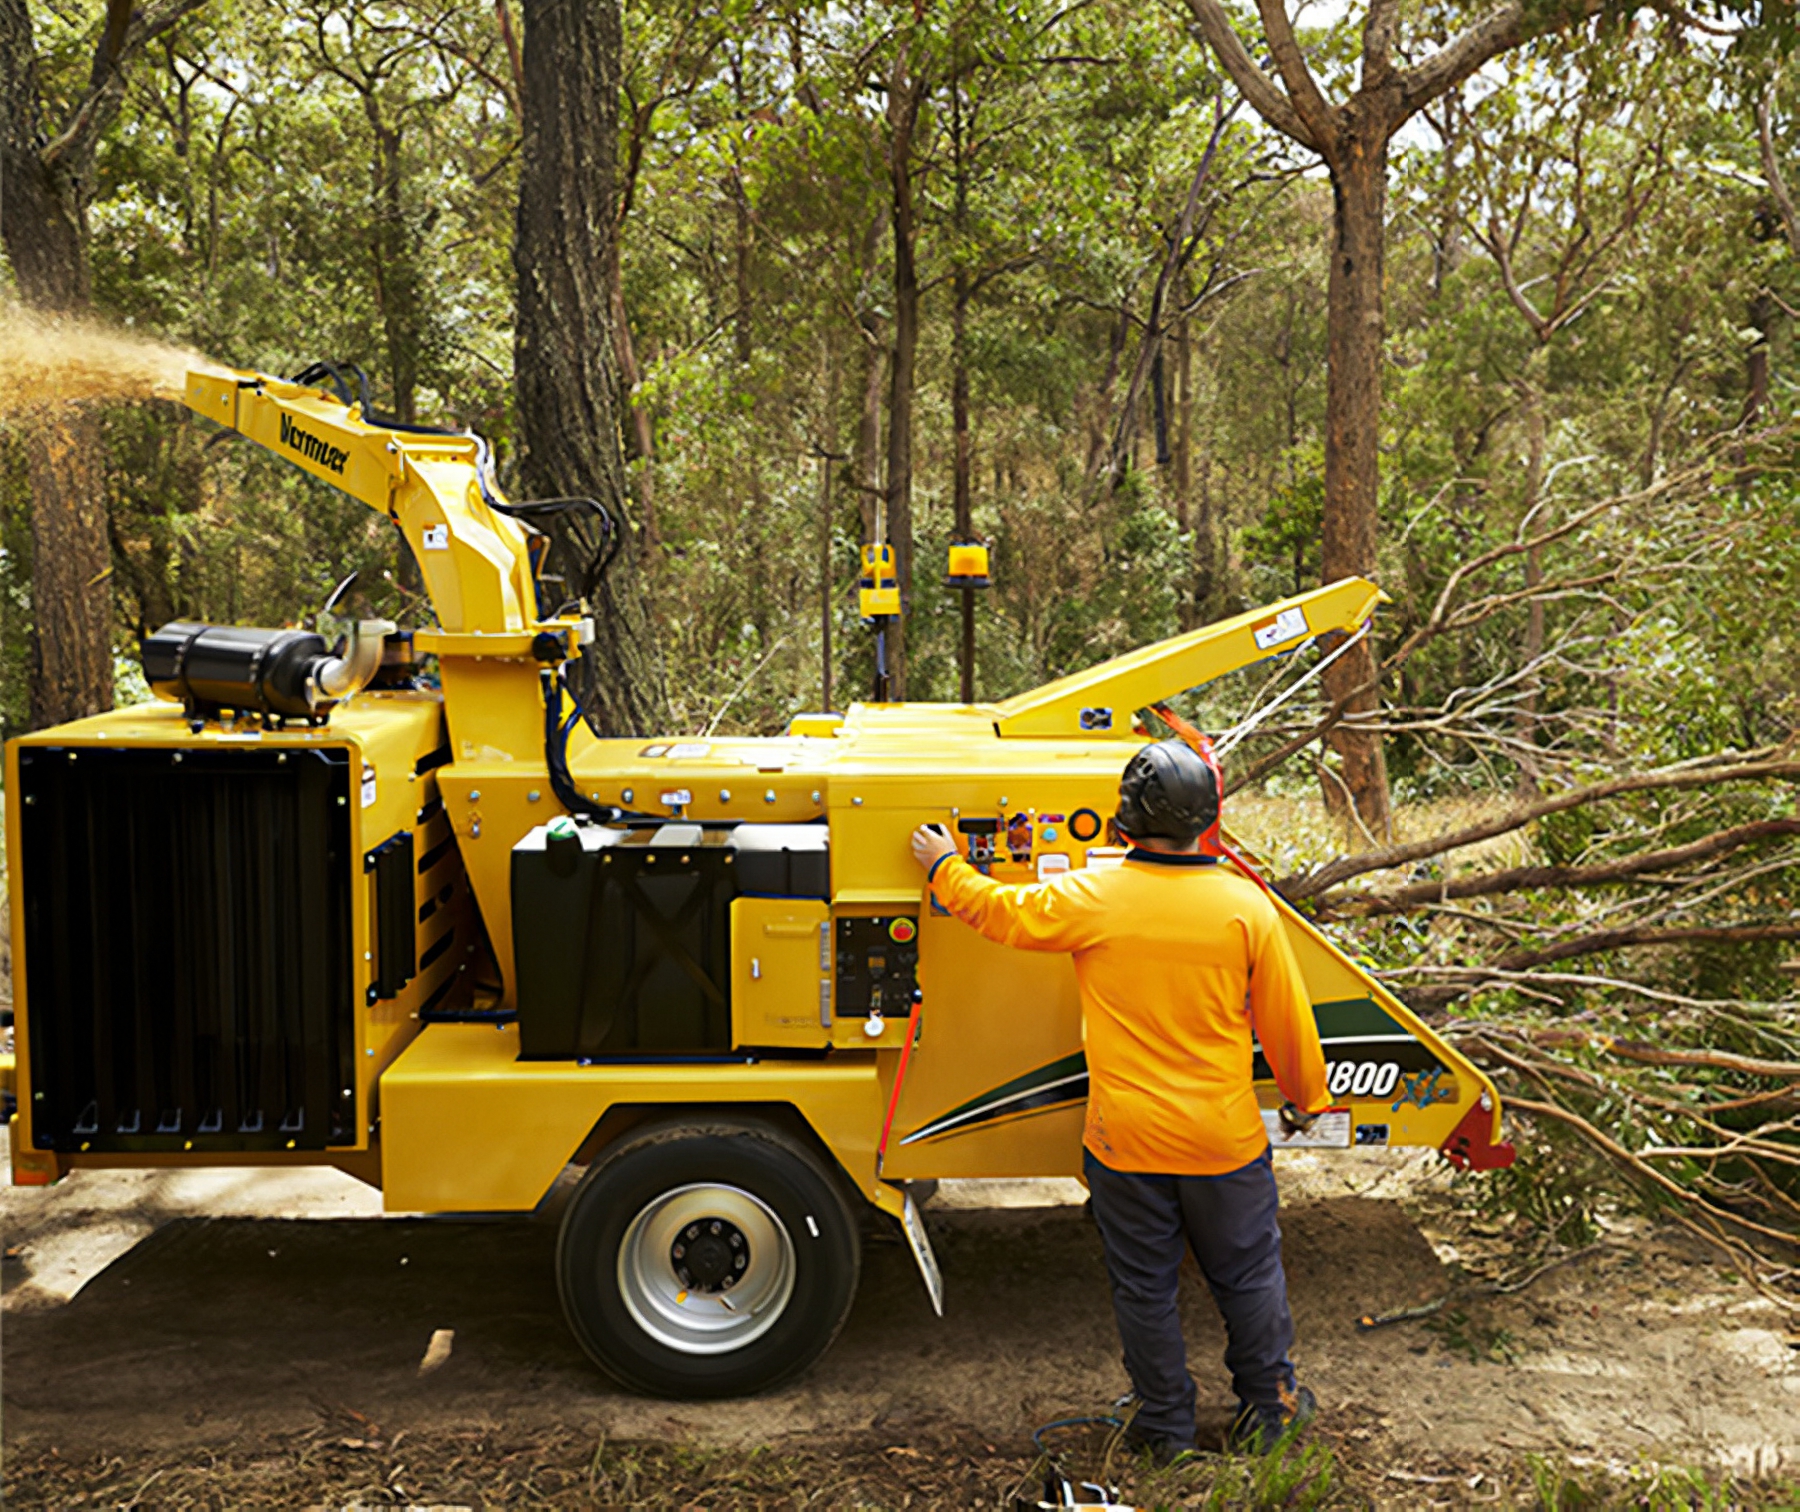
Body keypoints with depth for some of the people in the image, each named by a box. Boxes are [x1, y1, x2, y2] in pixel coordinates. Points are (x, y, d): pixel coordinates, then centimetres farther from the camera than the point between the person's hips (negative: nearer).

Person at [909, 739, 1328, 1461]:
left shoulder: (1093, 896, -14)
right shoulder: (1246, 905, -11)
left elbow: (1001, 913, 2)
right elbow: (1286, 1021, -3)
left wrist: (945, 866, 20)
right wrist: (1305, 1096, 15)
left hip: (1125, 1141, 0)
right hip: (1224, 1139, 1)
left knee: (1144, 1286, 15)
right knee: (1248, 1274, 20)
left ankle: (1166, 1427, 29)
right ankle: (1267, 1407, 35)